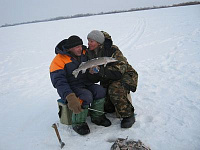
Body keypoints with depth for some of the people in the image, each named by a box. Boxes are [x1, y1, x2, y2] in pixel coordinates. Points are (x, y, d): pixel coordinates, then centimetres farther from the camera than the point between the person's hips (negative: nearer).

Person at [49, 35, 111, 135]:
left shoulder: (84, 53, 3)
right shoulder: (59, 60, -15)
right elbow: (59, 82, -23)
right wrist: (70, 97, -39)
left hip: (86, 84, 6)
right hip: (70, 88, -5)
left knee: (100, 91, -20)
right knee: (86, 96, -32)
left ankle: (97, 117, 2)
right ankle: (78, 123, -11)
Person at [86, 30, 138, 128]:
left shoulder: (113, 51, -25)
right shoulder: (90, 53, -5)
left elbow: (119, 71, -34)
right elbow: (94, 79, -3)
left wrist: (100, 70, -41)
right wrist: (92, 73, -27)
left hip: (125, 76, -6)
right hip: (108, 81, 7)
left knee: (115, 90, -38)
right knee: (107, 108, 2)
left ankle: (128, 116, -18)